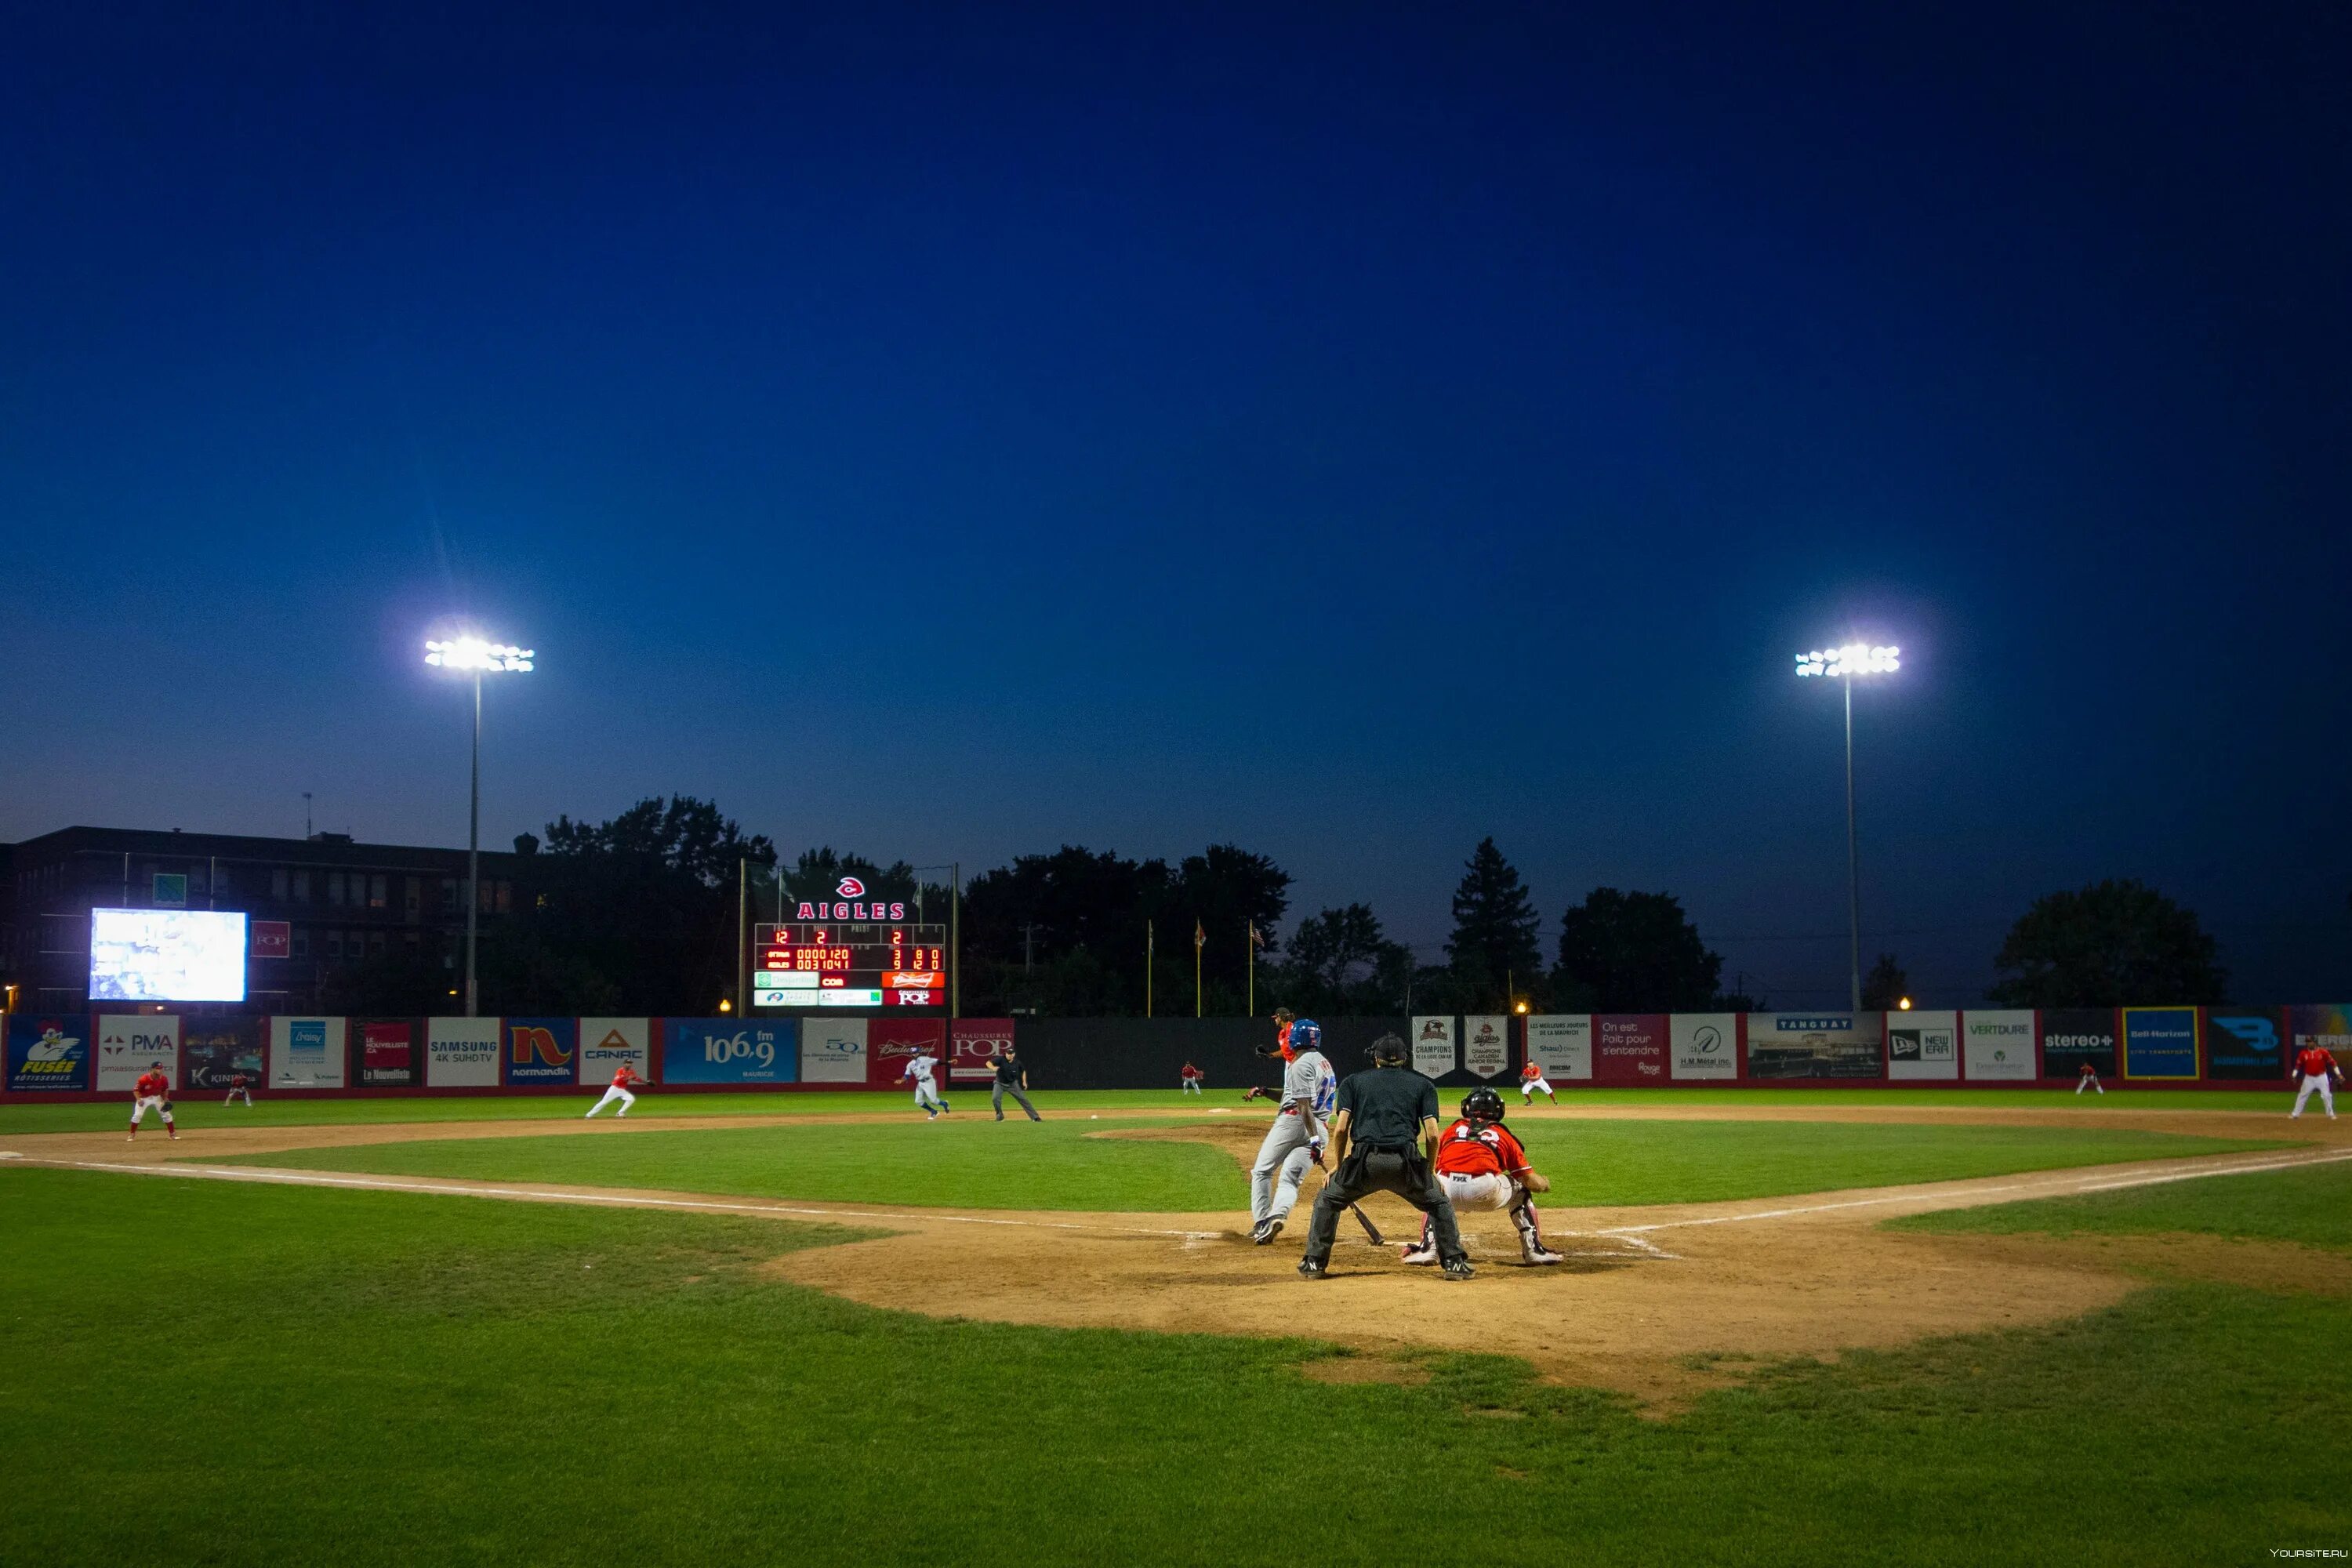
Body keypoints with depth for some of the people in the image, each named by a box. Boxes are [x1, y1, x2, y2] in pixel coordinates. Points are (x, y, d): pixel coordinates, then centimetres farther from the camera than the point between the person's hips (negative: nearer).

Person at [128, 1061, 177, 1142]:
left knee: (167, 1114, 1)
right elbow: (136, 1089, -21)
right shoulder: (144, 1079, -29)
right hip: (144, 1098, -3)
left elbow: (165, 1090, 3)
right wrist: (139, 1099, -35)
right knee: (137, 1115, -15)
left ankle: (173, 1134, 13)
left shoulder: (164, 1079, -16)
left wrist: (165, 1100, -7)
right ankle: (132, 1135, 1)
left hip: (157, 1098, 3)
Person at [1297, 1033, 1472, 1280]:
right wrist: (1429, 1169, 20)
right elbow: (1432, 1134, 9)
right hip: (1406, 1162, 0)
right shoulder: (1423, 1084, 20)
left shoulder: (1354, 1081, 20)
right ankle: (1455, 1263, 15)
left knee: (1327, 1201, 24)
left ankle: (1315, 1263, 19)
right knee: (1439, 1203, 25)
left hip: (1365, 1160, 0)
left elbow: (1341, 1128, 8)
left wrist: (1337, 1166, 19)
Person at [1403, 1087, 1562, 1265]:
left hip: (1449, 1190, 1)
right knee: (1520, 1191, 30)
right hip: (1485, 1190, -1)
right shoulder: (1503, 1135, 24)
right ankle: (1533, 1249, 21)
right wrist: (1545, 1185, 45)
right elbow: (1531, 1180, 20)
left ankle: (1427, 1248, 18)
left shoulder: (1452, 1129, 28)